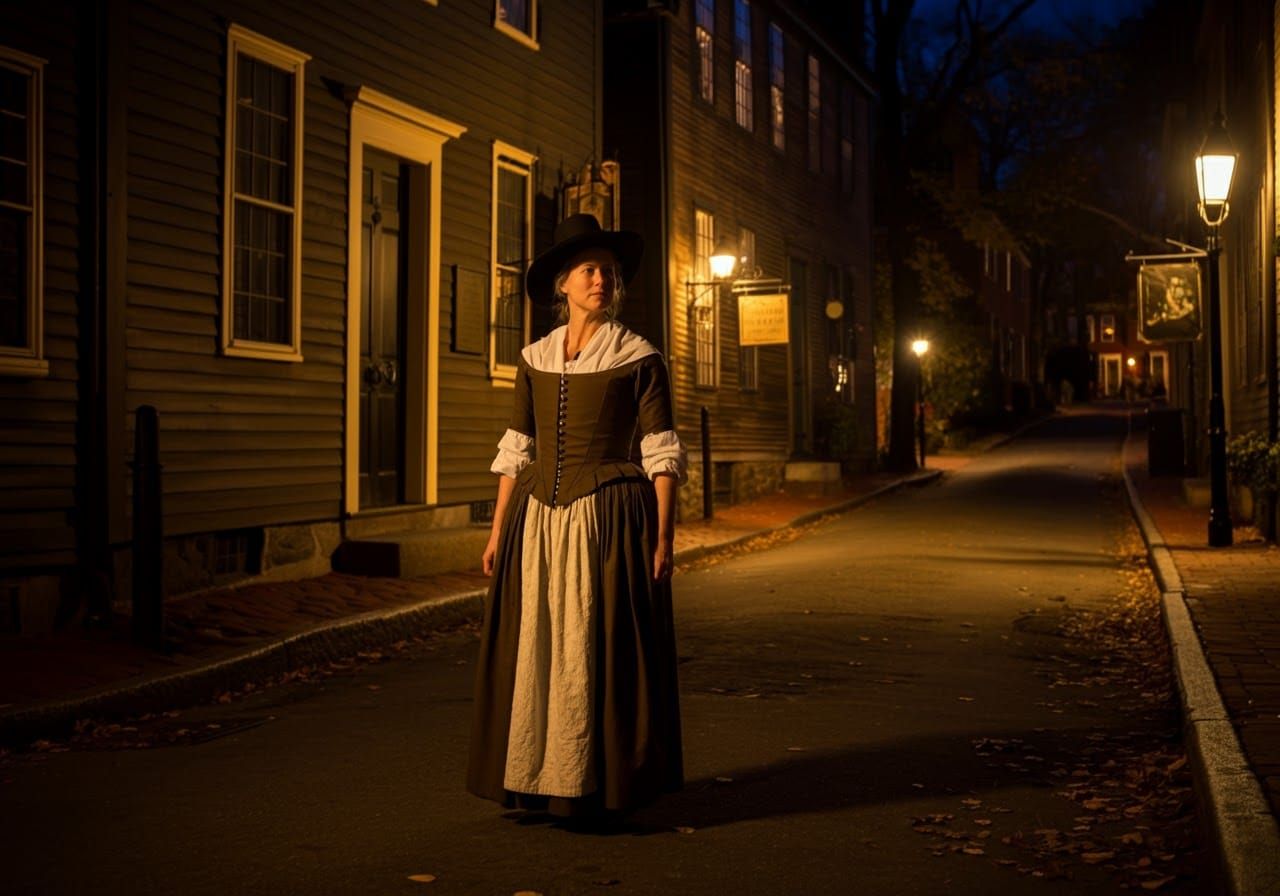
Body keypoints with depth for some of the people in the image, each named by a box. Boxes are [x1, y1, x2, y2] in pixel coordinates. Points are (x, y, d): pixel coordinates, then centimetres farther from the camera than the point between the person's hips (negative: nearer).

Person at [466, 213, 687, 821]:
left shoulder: (637, 358, -1)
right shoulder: (535, 360, 11)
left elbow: (662, 454, -3)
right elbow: (516, 451, 12)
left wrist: (663, 538, -10)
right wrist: (497, 532, 8)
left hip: (609, 519, -4)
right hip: (540, 521, 4)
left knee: (600, 652, -1)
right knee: (533, 651, 6)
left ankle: (603, 790, 12)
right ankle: (537, 785, 19)